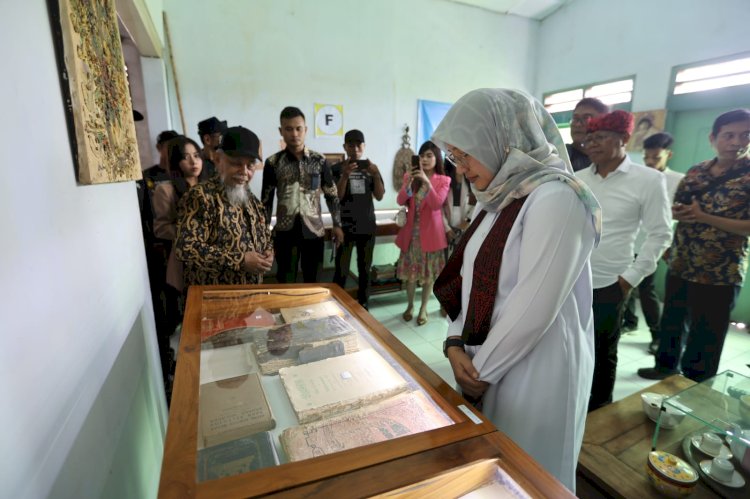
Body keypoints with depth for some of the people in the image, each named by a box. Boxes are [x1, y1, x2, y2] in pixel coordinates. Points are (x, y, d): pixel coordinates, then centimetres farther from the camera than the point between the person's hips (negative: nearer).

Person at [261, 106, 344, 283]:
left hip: (314, 230, 1)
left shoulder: (319, 160, 1)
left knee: (313, 281, 9)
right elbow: (266, 200, 5)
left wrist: (337, 225, 4)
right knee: (285, 282, 9)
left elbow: (332, 195, 7)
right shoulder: (273, 163, 0)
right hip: (285, 231, 0)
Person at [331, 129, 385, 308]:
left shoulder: (370, 167, 6)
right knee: (341, 270, -4)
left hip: (367, 226, 3)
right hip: (345, 227, -2)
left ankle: (363, 304, 23)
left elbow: (379, 196, 0)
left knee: (365, 268, 9)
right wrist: (345, 176, -25)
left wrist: (376, 176, -16)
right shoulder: (337, 169, -2)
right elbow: (336, 197, -10)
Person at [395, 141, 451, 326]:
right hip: (411, 231, 2)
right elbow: (400, 201, -7)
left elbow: (436, 204, -17)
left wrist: (427, 182, -26)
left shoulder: (444, 180, -3)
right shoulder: (410, 176, 4)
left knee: (429, 272, 6)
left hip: (431, 232, -2)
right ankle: (410, 305, 27)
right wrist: (408, 182, -22)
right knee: (410, 270, 9)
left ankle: (423, 309, 21)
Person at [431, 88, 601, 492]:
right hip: (486, 362, 7)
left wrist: (482, 370, -12)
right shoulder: (494, 199, 7)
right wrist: (456, 344, -5)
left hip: (534, 370, -7)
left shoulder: (555, 199, -20)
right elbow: (469, 280, 7)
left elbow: (533, 310, -23)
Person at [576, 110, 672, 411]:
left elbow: (659, 235, -3)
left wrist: (631, 279, -8)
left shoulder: (648, 180, -5)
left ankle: (598, 413, 34)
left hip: (608, 286, -3)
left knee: (602, 353, 13)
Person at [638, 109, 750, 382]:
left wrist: (704, 217, -21)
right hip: (679, 265, 5)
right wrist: (674, 211, -9)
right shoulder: (695, 172, 6)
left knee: (706, 337, 7)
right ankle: (667, 364, 41)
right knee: (672, 321, 20)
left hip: (719, 273, -5)